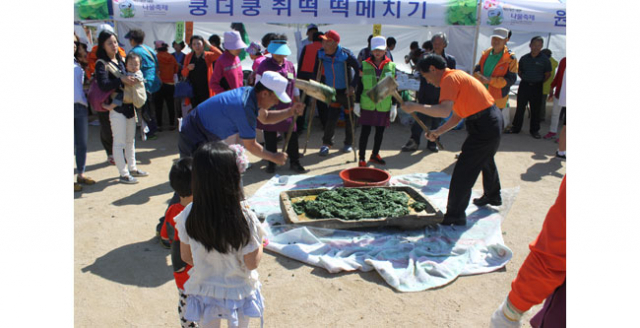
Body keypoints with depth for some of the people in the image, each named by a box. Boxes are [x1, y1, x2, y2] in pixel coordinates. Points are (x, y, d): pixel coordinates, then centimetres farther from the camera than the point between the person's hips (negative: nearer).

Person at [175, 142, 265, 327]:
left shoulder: (188, 216, -19)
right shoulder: (244, 218, -29)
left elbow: (186, 256, -5)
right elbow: (252, 263, -20)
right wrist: (259, 242, -3)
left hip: (204, 290, 2)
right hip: (238, 291, -2)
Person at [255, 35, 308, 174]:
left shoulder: (290, 65, 9)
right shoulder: (264, 65, -2)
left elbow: (295, 86, 18)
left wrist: (298, 103, 18)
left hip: (286, 107, 3)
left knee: (292, 134, 2)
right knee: (270, 135, 8)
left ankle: (294, 161, 16)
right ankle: (271, 162, 21)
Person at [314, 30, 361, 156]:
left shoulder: (345, 55, -20)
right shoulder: (321, 54, -7)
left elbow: (358, 70, -13)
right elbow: (316, 70, 9)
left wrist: (353, 86, -20)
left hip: (346, 92, -3)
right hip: (332, 91, 3)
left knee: (349, 118, 9)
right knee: (331, 117, -2)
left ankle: (348, 143, 24)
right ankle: (326, 143, 10)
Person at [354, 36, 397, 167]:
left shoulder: (391, 66, 3)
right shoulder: (364, 65, 1)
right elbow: (359, 86, 5)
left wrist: (394, 105, 2)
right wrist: (357, 103, 2)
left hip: (384, 106, 2)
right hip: (367, 105, -2)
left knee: (380, 131, 12)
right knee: (365, 131, 1)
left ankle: (375, 154, 31)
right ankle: (361, 158, 9)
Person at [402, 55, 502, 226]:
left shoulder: (450, 78, -16)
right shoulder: (456, 77, 15)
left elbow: (444, 110, -32)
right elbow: (457, 116, 16)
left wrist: (415, 107, -26)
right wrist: (438, 131, 6)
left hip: (484, 126, -11)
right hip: (493, 120, 11)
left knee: (463, 171, -7)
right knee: (486, 160, 31)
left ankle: (455, 216, -1)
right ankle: (493, 196, 53)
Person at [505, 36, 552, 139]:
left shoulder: (544, 59, -2)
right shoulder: (524, 58, 4)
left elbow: (548, 74, 5)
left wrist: (539, 82, 2)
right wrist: (525, 80, 7)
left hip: (537, 87, -2)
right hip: (524, 85, 2)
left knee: (535, 109, 5)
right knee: (520, 108, 6)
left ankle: (534, 130, 16)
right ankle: (516, 128, 15)